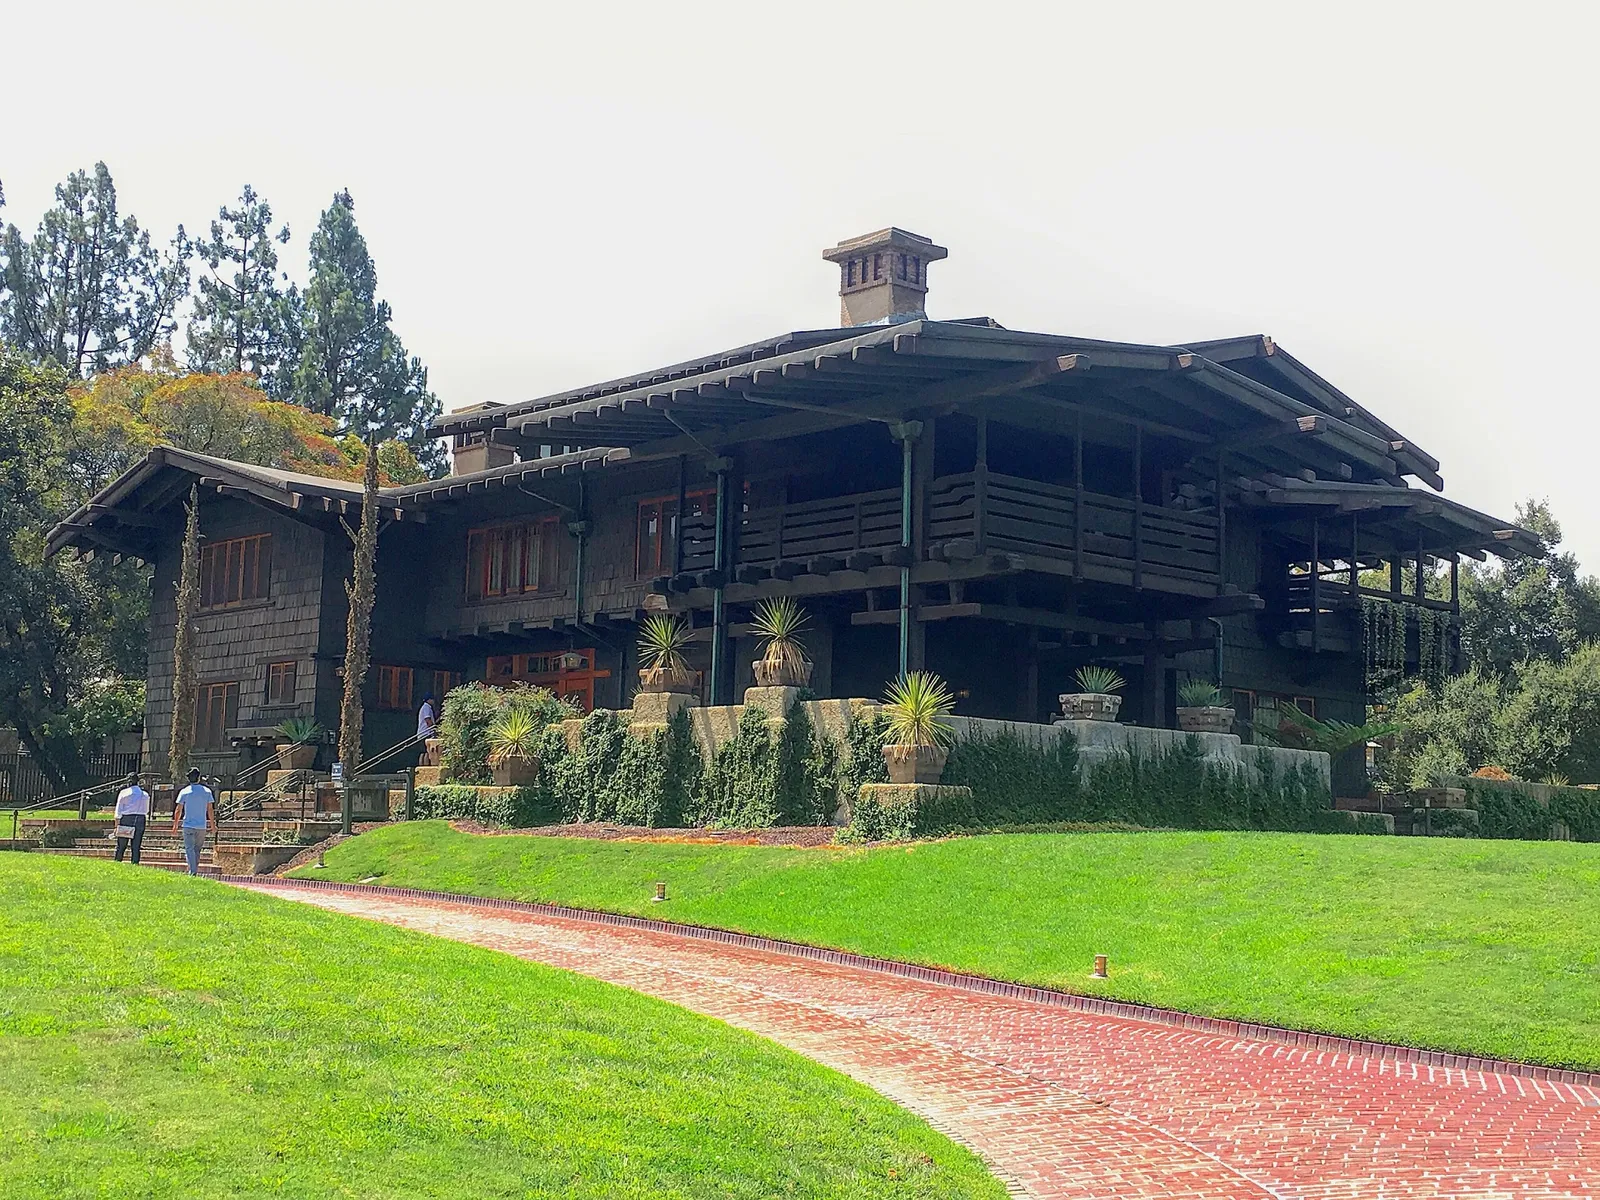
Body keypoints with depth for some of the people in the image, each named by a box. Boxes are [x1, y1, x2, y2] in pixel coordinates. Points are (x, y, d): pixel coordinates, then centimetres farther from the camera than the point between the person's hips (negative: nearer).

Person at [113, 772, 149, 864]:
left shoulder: (123, 793, 1)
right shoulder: (145, 795, 7)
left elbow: (118, 811, 1)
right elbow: (146, 811, 12)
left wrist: (116, 825, 4)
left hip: (126, 819, -1)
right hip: (140, 820, 1)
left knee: (121, 846, 5)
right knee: (136, 847, 3)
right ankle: (135, 863, -1)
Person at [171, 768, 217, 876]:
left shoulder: (184, 792, -2)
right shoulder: (207, 791, 2)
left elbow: (178, 810, 1)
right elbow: (210, 810, 4)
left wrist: (175, 825, 12)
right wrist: (213, 825, 11)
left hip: (188, 825, -2)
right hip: (202, 826, 2)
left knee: (189, 849, -3)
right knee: (197, 849, 13)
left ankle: (192, 871, -13)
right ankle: (195, 869, 14)